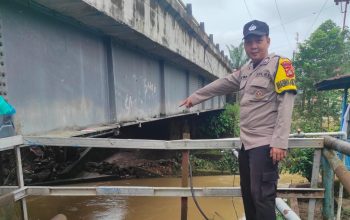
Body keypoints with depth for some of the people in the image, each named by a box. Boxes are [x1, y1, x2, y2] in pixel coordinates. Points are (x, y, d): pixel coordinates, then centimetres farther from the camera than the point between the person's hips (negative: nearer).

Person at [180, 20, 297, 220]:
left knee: (262, 197, -6)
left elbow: (286, 105, -14)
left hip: (266, 144, -8)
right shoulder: (245, 70, 17)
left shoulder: (279, 64, -6)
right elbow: (221, 85, 26)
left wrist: (280, 143, -22)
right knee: (247, 194, 16)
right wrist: (194, 97, 31)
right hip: (247, 143, 8)